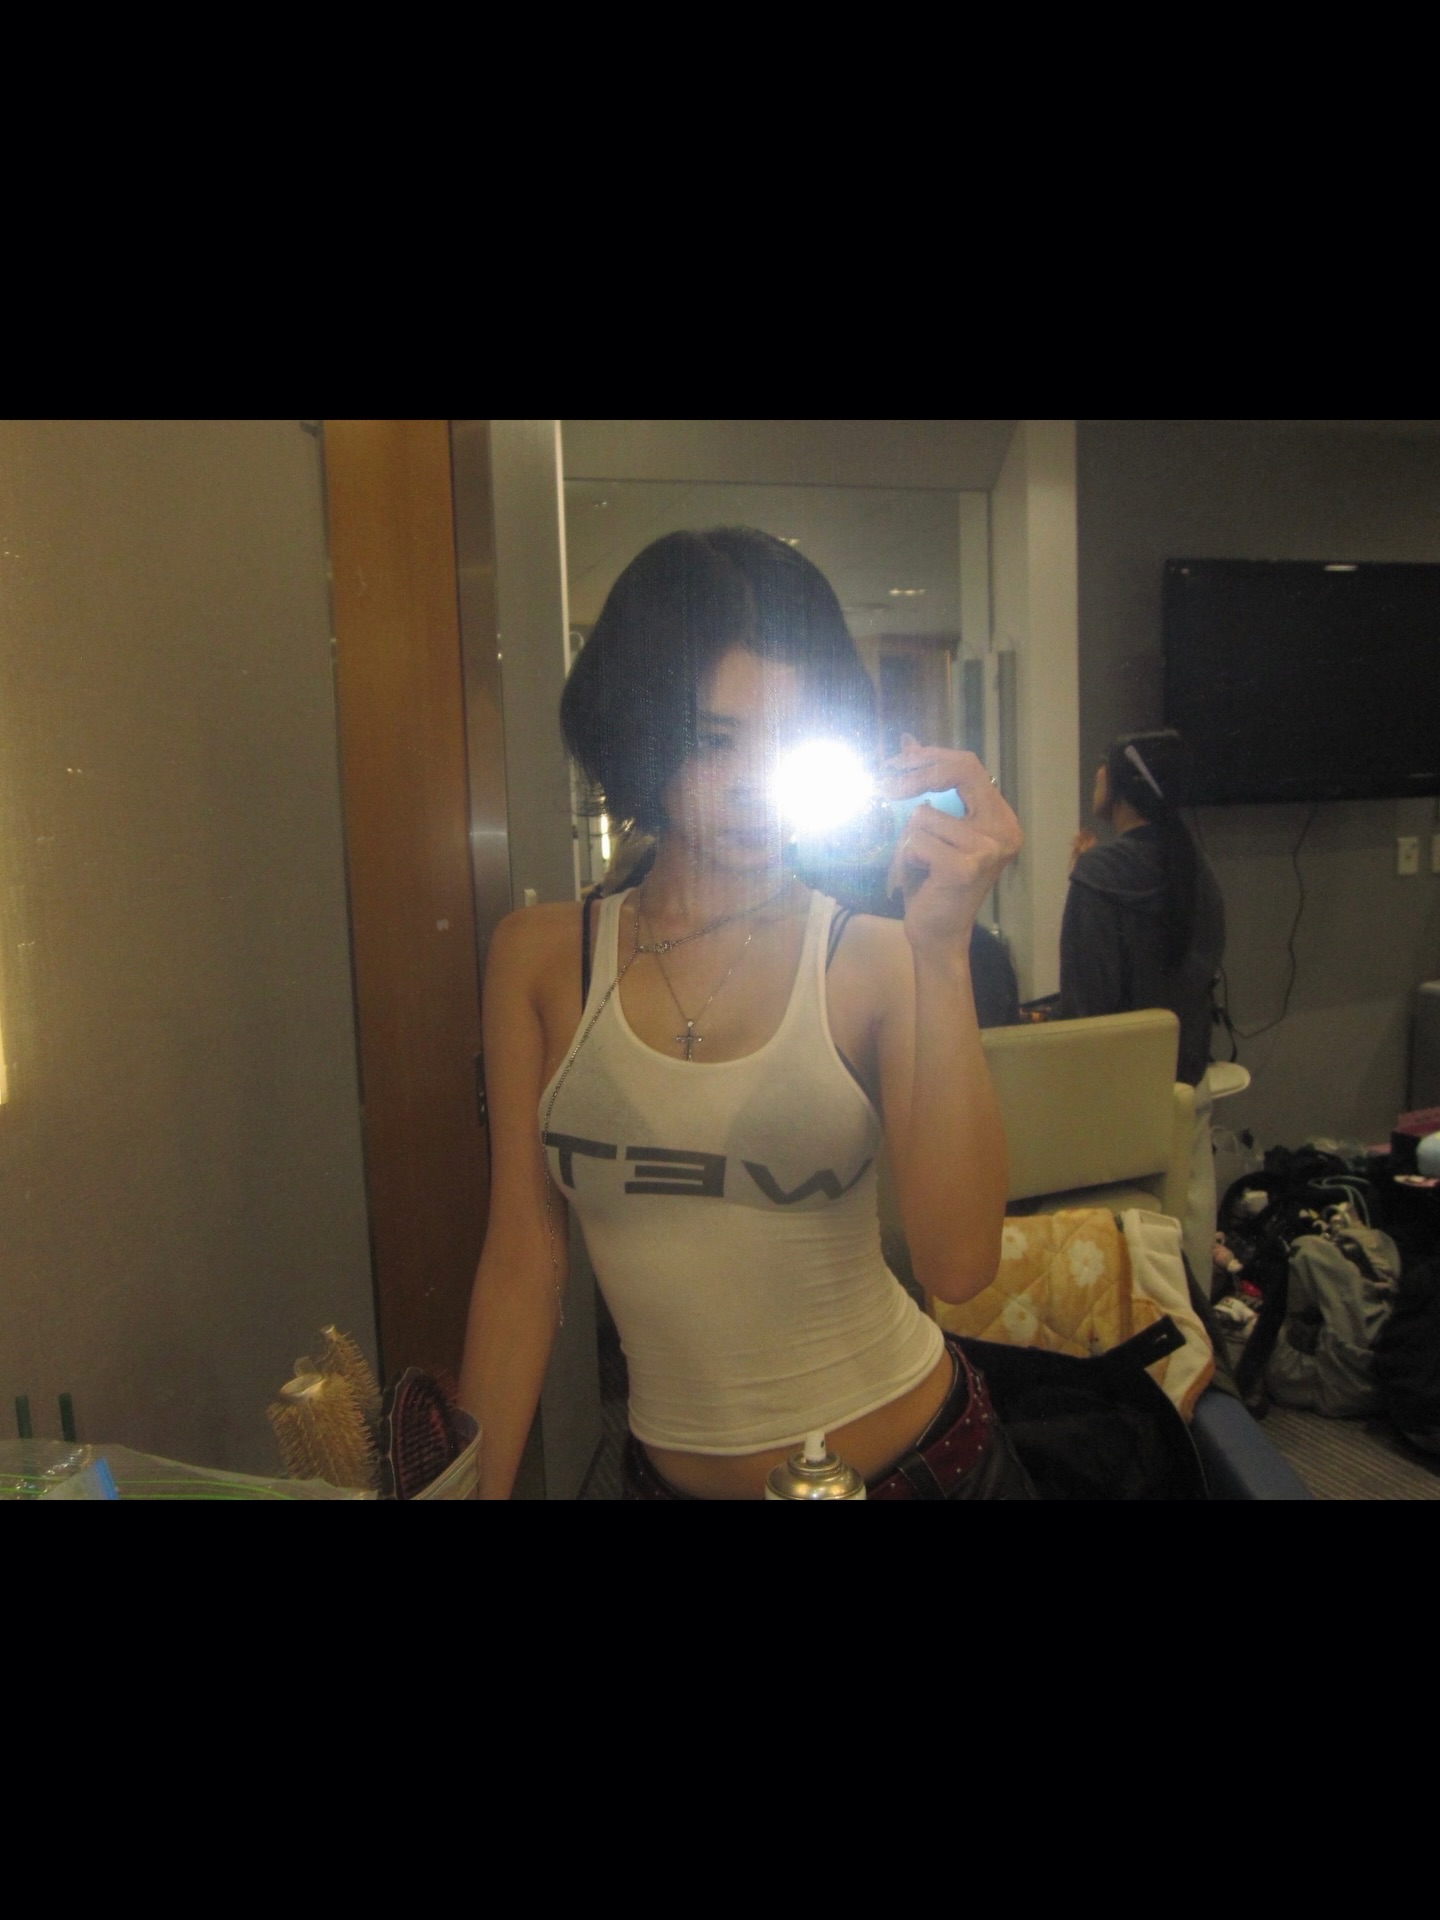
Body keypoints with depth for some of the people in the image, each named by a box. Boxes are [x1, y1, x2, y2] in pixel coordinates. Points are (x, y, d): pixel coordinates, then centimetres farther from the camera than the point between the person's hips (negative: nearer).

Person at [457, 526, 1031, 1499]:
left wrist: (944, 951, -29)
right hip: (671, 1467, 2)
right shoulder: (540, 956, -7)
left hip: (914, 1453, -1)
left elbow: (959, 1264, -23)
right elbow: (522, 1263, -3)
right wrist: (476, 1482, -3)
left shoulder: (873, 961, -12)